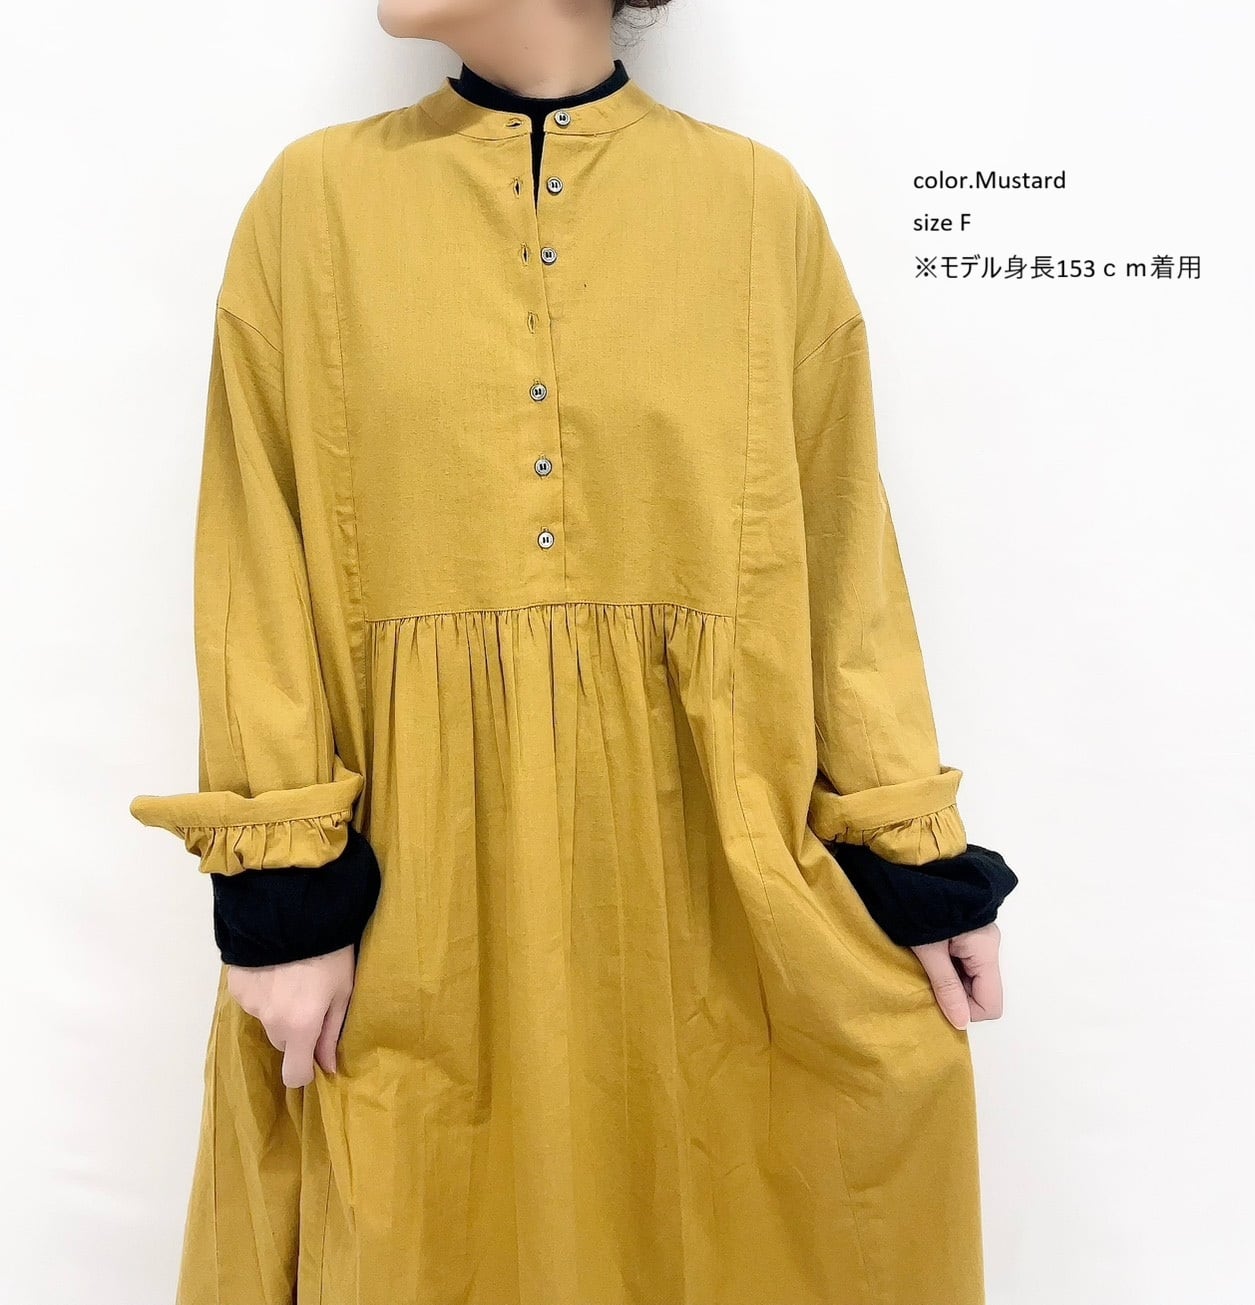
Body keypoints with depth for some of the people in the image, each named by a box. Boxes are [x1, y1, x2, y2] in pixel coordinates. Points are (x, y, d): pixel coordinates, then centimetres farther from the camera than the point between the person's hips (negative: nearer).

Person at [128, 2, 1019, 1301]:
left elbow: (842, 553, 3)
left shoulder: (760, 203, 3)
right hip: (414, 864, 0)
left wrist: (917, 864, 1)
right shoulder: (315, 197, 3)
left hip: (710, 853, 1)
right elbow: (256, 568, 0)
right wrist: (281, 888, -6)